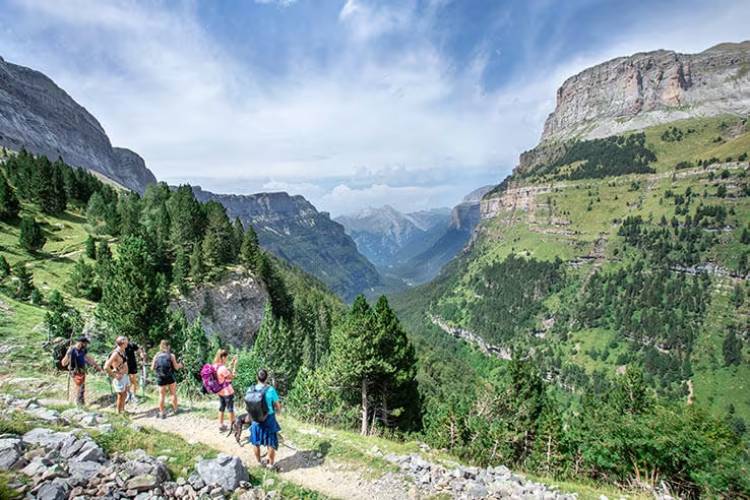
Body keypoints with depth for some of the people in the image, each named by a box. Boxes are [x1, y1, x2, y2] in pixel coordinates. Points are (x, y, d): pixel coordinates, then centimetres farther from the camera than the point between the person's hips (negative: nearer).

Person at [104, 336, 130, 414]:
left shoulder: (122, 351, 3)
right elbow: (106, 367, -28)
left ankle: (123, 410, 37)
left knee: (124, 395, 21)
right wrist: (114, 376, -20)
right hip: (119, 378, -8)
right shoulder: (115, 353, -23)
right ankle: (119, 413, 22)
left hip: (124, 376, 8)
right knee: (120, 396, 6)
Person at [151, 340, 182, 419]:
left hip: (160, 378, 2)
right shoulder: (171, 355, -4)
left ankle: (162, 413, 13)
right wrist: (179, 365, 17)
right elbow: (176, 367, -4)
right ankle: (175, 410, 24)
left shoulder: (156, 356, 2)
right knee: (173, 394, 14)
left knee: (162, 395, 9)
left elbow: (152, 368, 5)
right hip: (170, 377, -1)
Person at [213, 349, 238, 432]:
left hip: (220, 391, 8)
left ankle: (221, 426, 30)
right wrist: (234, 365, -14)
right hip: (227, 391, -8)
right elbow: (232, 376, -18)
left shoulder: (215, 366, -5)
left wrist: (231, 363, 5)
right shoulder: (222, 368, -31)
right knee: (230, 408, 11)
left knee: (221, 408, 21)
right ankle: (232, 425, 26)